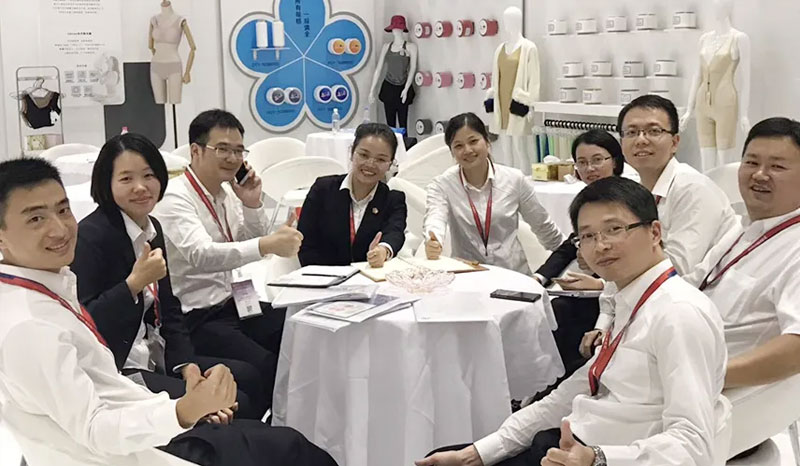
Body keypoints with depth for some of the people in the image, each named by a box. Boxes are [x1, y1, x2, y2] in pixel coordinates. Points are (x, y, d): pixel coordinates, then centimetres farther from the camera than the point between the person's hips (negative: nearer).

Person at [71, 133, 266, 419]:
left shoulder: (152, 228, 10)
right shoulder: (91, 236, -15)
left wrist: (186, 363, 2)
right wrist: (135, 282, -27)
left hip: (156, 357, 9)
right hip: (115, 370, -8)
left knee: (248, 378, 7)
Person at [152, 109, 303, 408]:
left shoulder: (228, 192, 9)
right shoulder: (175, 197, -16)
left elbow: (252, 247, 16)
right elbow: (201, 255, -33)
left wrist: (253, 204, -3)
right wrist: (267, 245, -46)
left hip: (236, 303, 8)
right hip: (197, 318, -8)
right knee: (266, 368, -27)